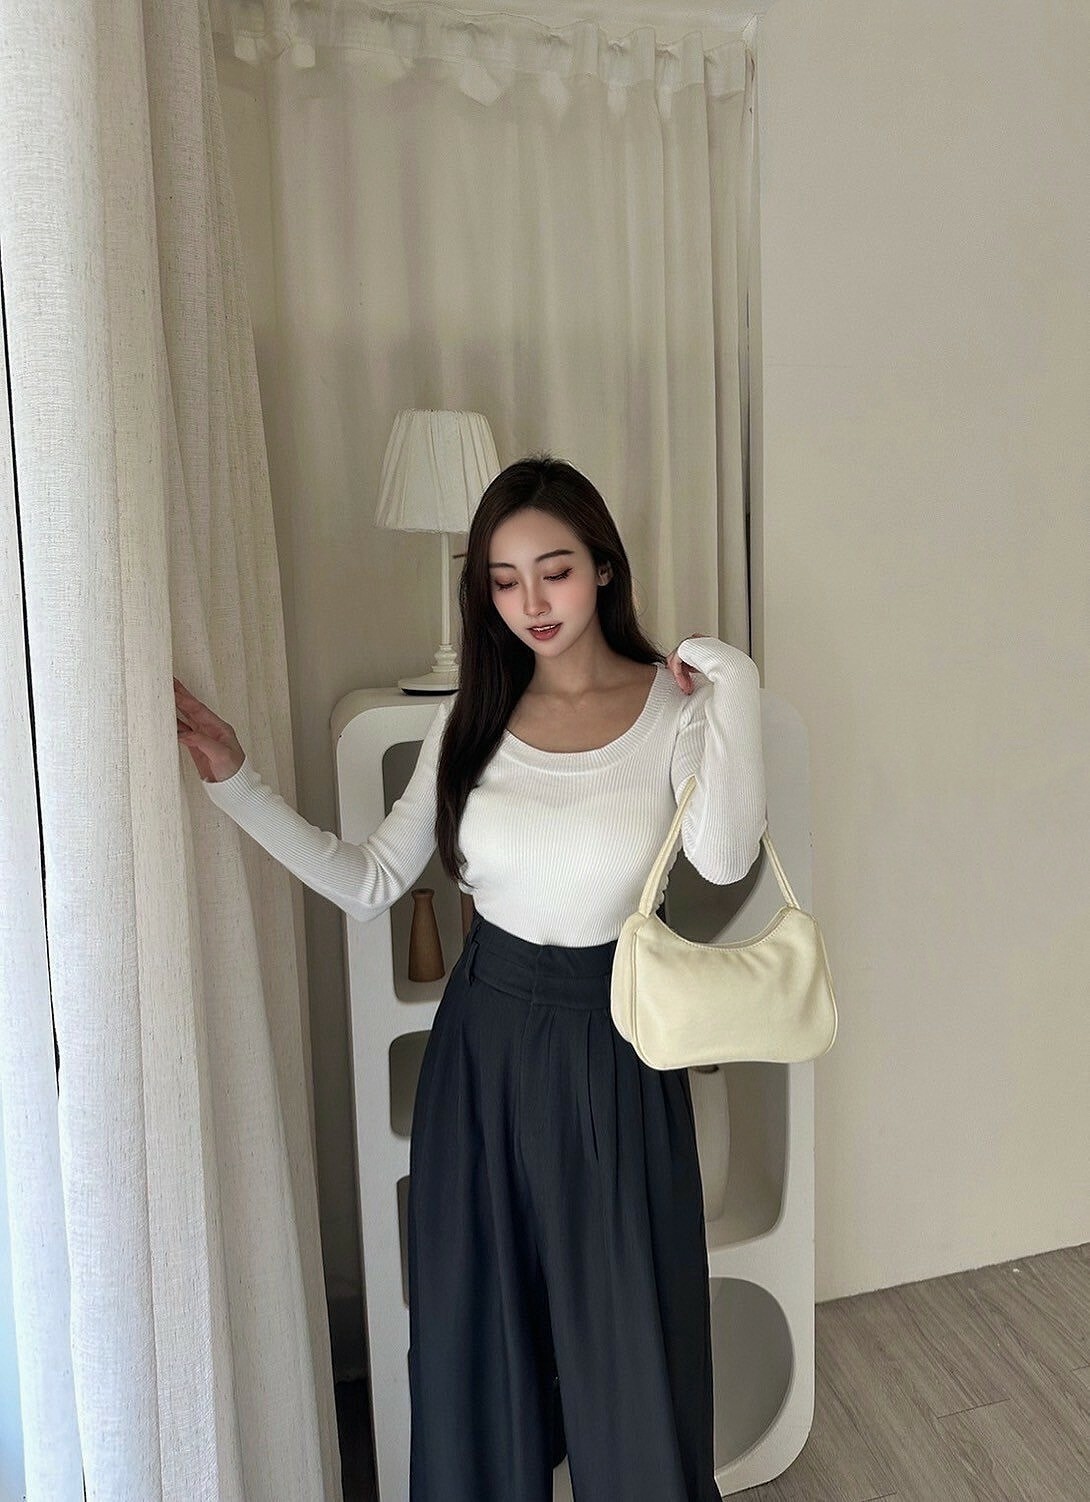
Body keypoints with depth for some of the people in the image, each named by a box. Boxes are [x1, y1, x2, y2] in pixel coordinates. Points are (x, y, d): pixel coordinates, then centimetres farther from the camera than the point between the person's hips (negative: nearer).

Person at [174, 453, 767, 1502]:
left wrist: (734, 689, -28)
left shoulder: (675, 708, -9)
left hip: (615, 1054, -2)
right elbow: (368, 882, 0)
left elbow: (723, 858, -26)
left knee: (626, 1332, 14)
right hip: (482, 1039, 3)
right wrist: (233, 779, -5)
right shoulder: (469, 721, 0)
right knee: (476, 1326, 19)